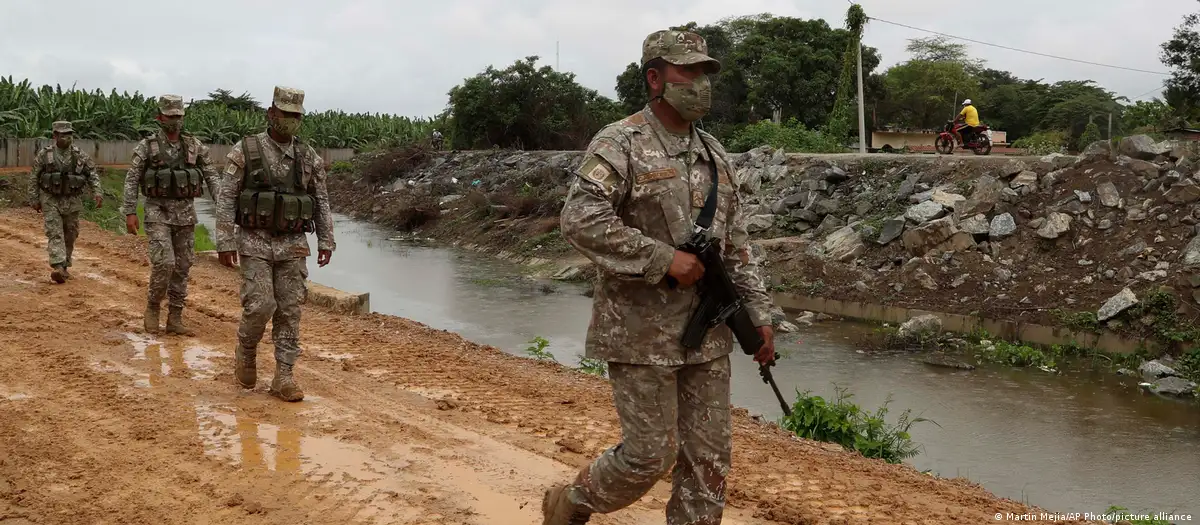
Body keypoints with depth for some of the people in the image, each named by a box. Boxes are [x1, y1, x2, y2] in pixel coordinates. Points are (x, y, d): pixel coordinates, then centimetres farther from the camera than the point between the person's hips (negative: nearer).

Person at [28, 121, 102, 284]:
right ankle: (58, 267, -23)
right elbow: (34, 178, 2)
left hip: (72, 201, 3)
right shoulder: (44, 154, -3)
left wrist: (97, 192, -9)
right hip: (50, 200, -2)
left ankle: (65, 267, 21)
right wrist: (34, 200, 0)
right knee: (55, 234, -12)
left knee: (70, 235, 8)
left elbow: (92, 174, 5)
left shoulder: (80, 155, 1)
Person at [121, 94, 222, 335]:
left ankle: (174, 319, 13)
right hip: (158, 213, -4)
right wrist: (130, 213, -9)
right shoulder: (146, 146, -3)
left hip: (186, 213, 4)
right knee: (164, 263, -16)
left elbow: (211, 176, 3)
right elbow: (132, 181, -3)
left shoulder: (195, 145, 5)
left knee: (182, 267, 5)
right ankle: (152, 308, 7)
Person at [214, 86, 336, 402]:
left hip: (293, 246, 3)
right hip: (255, 243, -3)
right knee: (260, 307, -11)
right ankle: (246, 351, 19)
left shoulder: (309, 157, 4)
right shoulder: (244, 151, -5)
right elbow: (226, 198, -5)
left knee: (289, 312, 0)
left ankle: (283, 378, 5)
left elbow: (321, 201, 10)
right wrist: (225, 242, -11)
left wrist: (326, 241, 5)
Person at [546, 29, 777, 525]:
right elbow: (580, 220, -23)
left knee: (709, 456, 8)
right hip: (642, 333, -7)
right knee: (650, 454, 0)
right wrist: (663, 259, -22)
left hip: (707, 333, 7)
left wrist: (759, 315, 9)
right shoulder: (619, 144, -10)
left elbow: (737, 245, 15)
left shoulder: (714, 154, 12)